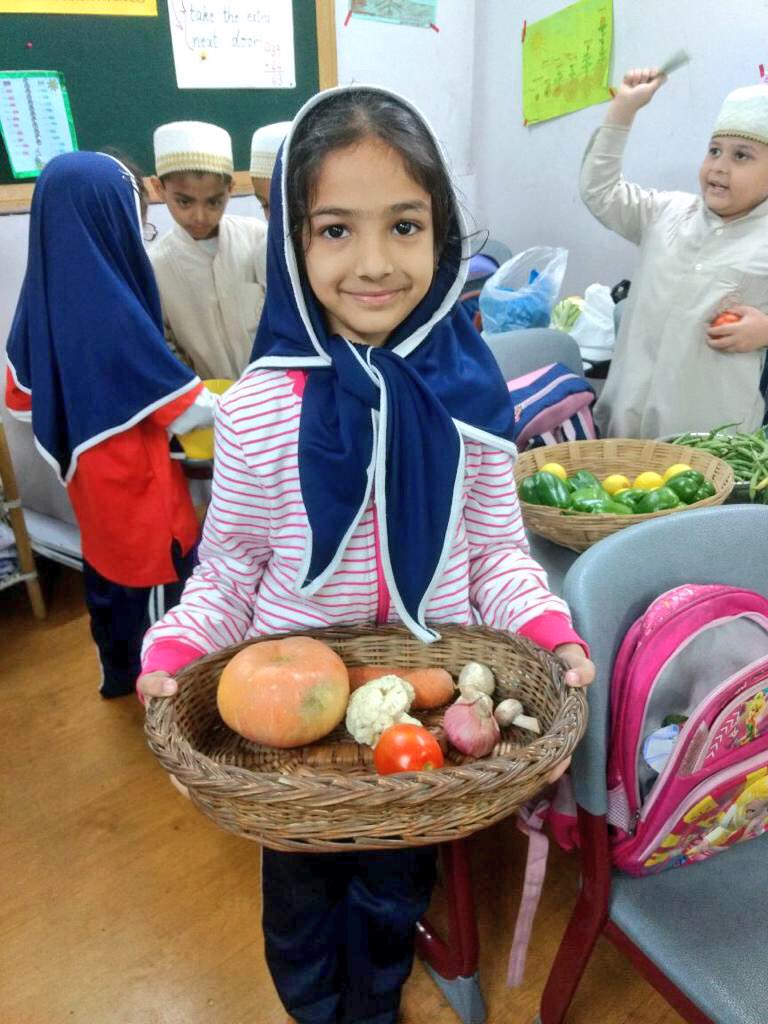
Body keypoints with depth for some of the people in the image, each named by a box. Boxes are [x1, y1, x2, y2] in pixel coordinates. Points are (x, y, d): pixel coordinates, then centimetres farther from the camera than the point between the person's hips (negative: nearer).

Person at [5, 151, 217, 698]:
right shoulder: (112, 308, -26)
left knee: (108, 570, 23)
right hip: (139, 484, -8)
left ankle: (119, 671, 43)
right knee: (163, 573, 10)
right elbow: (185, 407, -20)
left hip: (90, 476, 8)